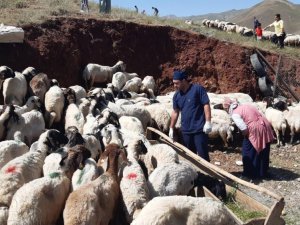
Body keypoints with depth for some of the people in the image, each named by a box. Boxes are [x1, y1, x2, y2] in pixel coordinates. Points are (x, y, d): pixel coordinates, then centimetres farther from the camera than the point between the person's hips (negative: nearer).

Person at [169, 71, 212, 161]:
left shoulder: (198, 89, -9)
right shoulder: (177, 95, 8)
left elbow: (206, 105, -11)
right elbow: (175, 112, 15)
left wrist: (208, 122, -18)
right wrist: (171, 128, 16)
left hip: (199, 129, -6)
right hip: (185, 130, 6)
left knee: (203, 154, -3)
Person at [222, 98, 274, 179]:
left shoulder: (235, 114, -6)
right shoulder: (245, 106, 17)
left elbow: (244, 129, -17)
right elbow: (257, 116, 17)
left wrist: (244, 134, 5)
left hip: (255, 131, -8)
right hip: (265, 126, 8)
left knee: (249, 153, 12)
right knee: (263, 152, 21)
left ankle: (250, 173, 22)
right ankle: (263, 173, 36)